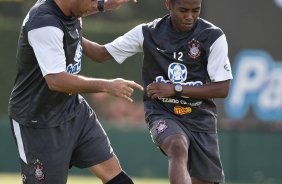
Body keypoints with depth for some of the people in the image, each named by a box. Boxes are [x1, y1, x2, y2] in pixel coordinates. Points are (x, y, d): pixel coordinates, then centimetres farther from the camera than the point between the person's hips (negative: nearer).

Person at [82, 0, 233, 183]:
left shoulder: (213, 36, -8)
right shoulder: (147, 33, -5)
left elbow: (222, 89, -10)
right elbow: (101, 54, 3)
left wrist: (175, 89, -17)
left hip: (200, 118, 2)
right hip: (162, 113, -2)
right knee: (178, 147, -34)